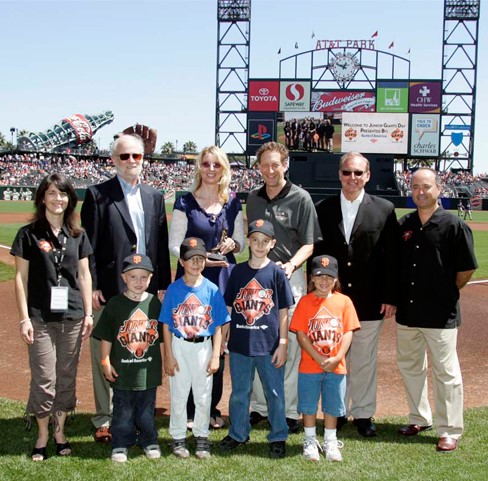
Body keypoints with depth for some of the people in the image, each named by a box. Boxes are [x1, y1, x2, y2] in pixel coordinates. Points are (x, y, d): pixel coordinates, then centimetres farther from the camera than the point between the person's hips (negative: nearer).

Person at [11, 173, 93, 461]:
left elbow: (84, 275, 11)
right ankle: (43, 436, 15)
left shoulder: (78, 235, 9)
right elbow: (21, 277, -2)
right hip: (41, 317, -3)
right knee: (44, 379, -2)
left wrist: (89, 313, 5)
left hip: (73, 317, 3)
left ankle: (60, 431, 25)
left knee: (68, 378, 10)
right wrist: (24, 318, -7)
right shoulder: (29, 234, 0)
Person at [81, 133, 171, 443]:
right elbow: (88, 245, -4)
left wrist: (163, 285, 7)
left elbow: (162, 245, 12)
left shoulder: (154, 197, 13)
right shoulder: (98, 195, -1)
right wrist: (92, 287, -10)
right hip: (110, 289, -4)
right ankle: (105, 421, 14)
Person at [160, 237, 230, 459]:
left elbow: (218, 327, 0)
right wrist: (169, 356, -5)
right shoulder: (173, 289, -3)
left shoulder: (212, 289, -2)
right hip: (179, 347, -1)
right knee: (178, 395, 7)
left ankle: (201, 437, 23)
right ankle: (178, 437, 20)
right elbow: (166, 326, -1)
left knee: (203, 395, 8)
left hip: (204, 347, 1)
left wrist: (215, 356, -4)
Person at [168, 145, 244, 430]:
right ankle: (191, 409, 10)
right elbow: (174, 244, -3)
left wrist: (233, 244, -9)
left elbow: (241, 241, 13)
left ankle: (212, 407, 20)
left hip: (224, 279, 3)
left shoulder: (233, 202, 8)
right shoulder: (186, 203, -1)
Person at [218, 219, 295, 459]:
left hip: (269, 344, -2)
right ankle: (238, 434, 30)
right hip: (239, 343, 2)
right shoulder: (238, 271, 4)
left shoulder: (277, 273, -2)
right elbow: (228, 307, 8)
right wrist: (223, 337, 5)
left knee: (274, 392, 7)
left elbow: (283, 312, -2)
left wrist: (283, 343, -5)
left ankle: (278, 437, 21)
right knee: (239, 392, 14)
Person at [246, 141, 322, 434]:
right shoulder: (254, 199, 12)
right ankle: (260, 406, 22)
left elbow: (309, 245, -5)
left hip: (290, 277, -5)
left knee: (290, 346, -2)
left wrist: (290, 265, -22)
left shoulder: (300, 198, -4)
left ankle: (290, 411, 8)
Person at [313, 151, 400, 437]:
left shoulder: (384, 209, 1)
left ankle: (364, 414, 21)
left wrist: (390, 297, -4)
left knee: (365, 360, 8)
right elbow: (315, 253, 6)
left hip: (370, 302, -1)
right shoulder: (323, 209, 5)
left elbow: (392, 258, 0)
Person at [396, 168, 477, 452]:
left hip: (440, 314, -6)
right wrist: (396, 296, 7)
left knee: (445, 372, 2)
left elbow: (467, 269, -6)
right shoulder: (404, 225, 7)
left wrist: (446, 292, 2)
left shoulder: (454, 225, -9)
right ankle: (420, 419, 33)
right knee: (410, 366, 16)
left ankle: (450, 431, 12)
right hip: (407, 310, 6)